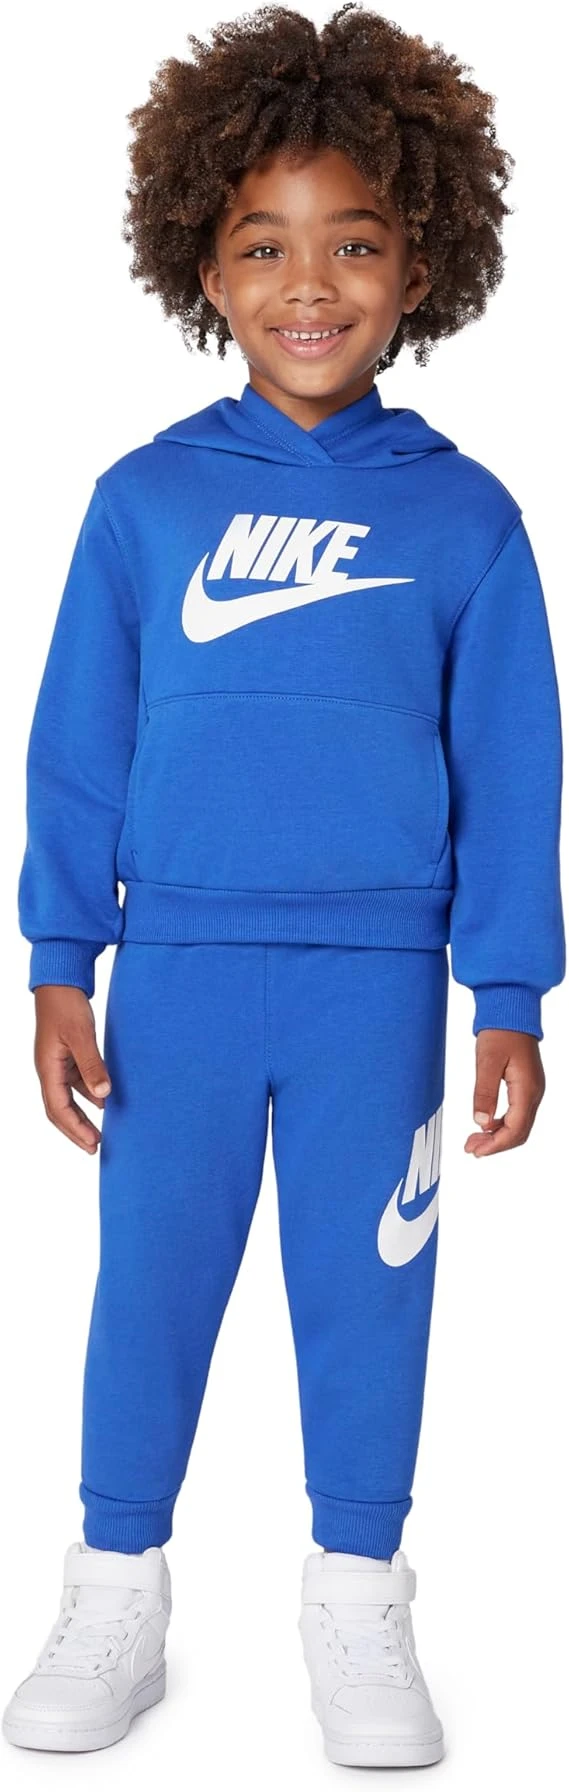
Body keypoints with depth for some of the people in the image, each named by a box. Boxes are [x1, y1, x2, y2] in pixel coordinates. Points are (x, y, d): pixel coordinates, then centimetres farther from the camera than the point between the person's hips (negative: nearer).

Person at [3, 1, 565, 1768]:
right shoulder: (145, 498, -2)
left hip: (377, 979, 0)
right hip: (178, 968, 1)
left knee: (367, 1287, 10)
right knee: (149, 1281, 10)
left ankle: (359, 1603, 29)